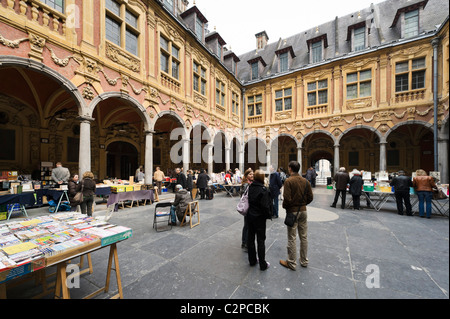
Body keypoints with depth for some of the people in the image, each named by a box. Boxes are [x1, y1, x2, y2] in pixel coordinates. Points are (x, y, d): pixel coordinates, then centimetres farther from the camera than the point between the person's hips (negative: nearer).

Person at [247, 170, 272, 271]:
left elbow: (248, 201, 1)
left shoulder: (250, 187, -4)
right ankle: (262, 264, 23)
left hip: (250, 216, 6)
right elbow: (265, 206, -22)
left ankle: (252, 260, 33)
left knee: (250, 239, 17)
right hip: (259, 218, -5)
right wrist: (268, 214, -6)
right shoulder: (263, 190, -21)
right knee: (261, 241, 9)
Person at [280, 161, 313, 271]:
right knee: (304, 237, 17)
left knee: (292, 238, 5)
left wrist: (284, 206, -4)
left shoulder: (288, 181, -17)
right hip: (303, 211, 6)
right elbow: (310, 197, 3)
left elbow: (287, 198, -22)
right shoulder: (305, 181, 2)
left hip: (292, 211, -6)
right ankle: (304, 261, 32)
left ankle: (292, 263, 18)